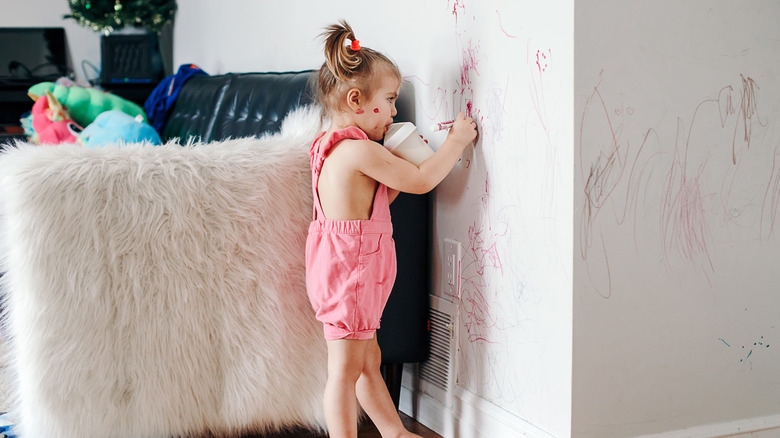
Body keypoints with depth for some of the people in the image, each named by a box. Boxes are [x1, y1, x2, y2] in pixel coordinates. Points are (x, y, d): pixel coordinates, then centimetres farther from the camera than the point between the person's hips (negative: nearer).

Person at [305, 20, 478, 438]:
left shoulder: (333, 148, 12)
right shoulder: (361, 151, -20)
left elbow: (376, 199, 18)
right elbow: (421, 181, -17)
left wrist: (403, 162, 9)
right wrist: (456, 140, -6)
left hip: (340, 268, 11)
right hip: (350, 271, -11)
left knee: (369, 360, 20)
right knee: (346, 369, -2)